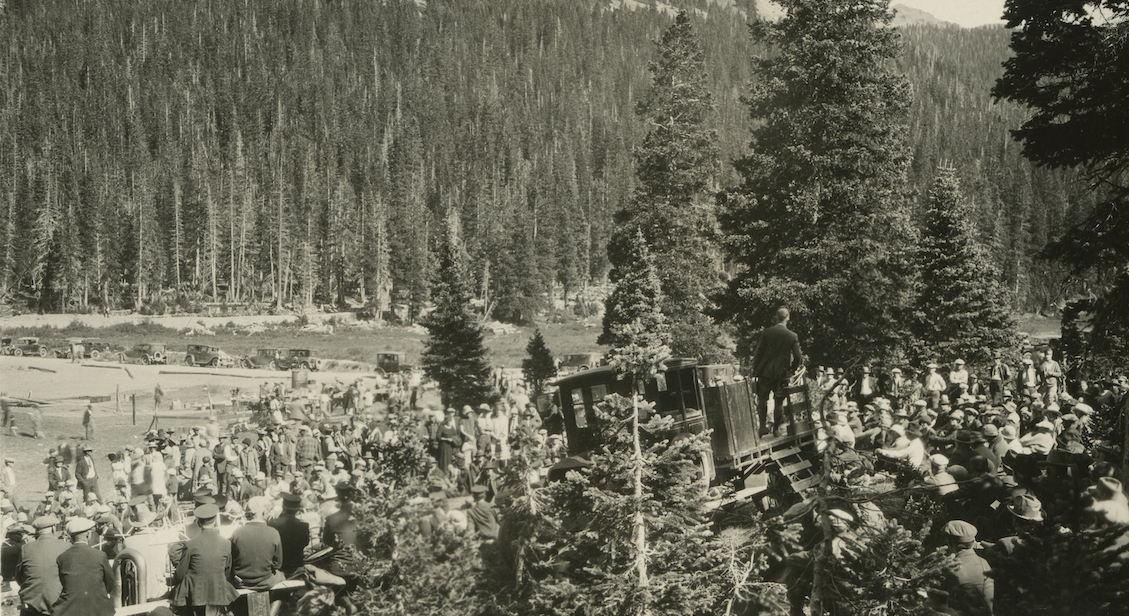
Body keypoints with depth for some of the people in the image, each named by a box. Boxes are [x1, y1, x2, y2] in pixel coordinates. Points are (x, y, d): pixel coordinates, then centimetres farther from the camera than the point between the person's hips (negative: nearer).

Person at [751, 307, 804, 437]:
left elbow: (758, 352, -4)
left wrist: (755, 369, 5)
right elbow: (798, 357, -5)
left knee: (762, 399, 10)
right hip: (782, 373, 0)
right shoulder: (792, 336, -5)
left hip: (765, 371, 0)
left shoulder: (766, 332, -6)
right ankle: (777, 428, 13)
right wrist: (791, 370, 11)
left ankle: (763, 426, 4)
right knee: (779, 402, 10)